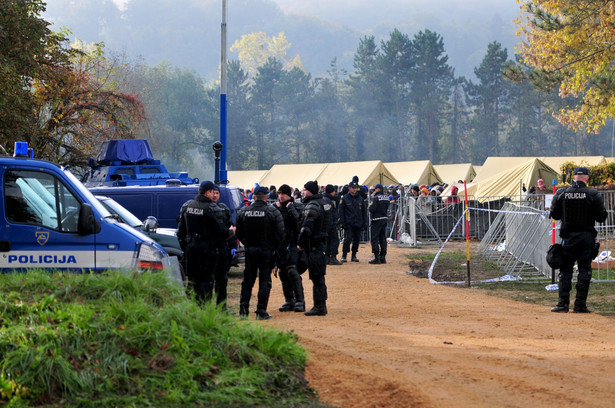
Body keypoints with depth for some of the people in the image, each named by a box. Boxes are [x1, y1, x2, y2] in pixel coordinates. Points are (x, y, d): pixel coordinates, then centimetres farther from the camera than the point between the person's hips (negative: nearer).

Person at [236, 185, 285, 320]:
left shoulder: (243, 212, 1)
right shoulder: (273, 212, -8)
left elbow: (239, 233, 5)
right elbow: (280, 233, -7)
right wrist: (275, 247, 6)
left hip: (250, 250, 3)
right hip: (267, 251, -3)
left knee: (247, 281, 12)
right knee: (265, 281, 2)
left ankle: (243, 310, 8)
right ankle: (261, 312, 0)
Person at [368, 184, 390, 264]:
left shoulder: (376, 198, -14)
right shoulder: (386, 198, 8)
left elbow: (372, 209, -20)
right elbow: (387, 207, 12)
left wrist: (370, 206, 0)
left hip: (377, 220, -7)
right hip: (384, 219, 7)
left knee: (375, 239, -3)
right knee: (383, 239, 12)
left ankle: (377, 258, -7)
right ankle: (383, 257, 14)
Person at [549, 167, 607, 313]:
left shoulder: (561, 193, -3)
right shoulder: (593, 194, -6)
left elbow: (554, 215, 3)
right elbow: (601, 217, -4)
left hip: (568, 236, 1)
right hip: (587, 236, -1)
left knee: (565, 270, 6)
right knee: (584, 270, 3)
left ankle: (563, 304, 0)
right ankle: (580, 305, 0)